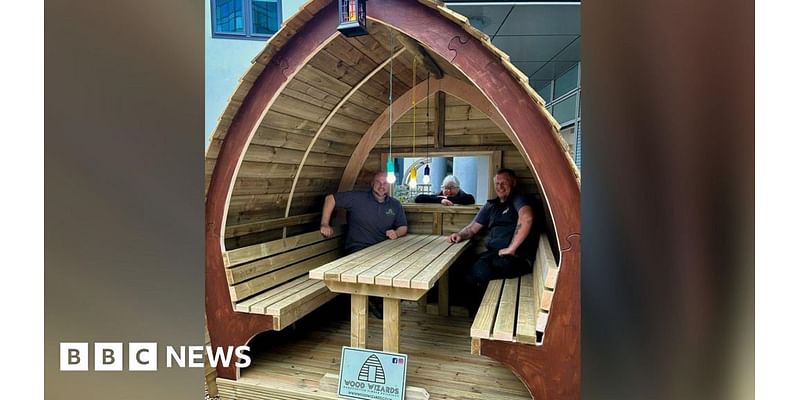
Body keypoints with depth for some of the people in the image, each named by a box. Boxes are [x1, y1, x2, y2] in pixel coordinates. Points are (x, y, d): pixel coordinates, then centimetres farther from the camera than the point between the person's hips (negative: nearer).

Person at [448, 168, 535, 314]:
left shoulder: (517, 199, 1)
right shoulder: (491, 205, 23)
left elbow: (526, 218, -21)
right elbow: (473, 227, 28)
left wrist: (511, 248, -22)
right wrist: (460, 235, 6)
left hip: (516, 257, -6)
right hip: (493, 253, 6)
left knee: (479, 271, -30)